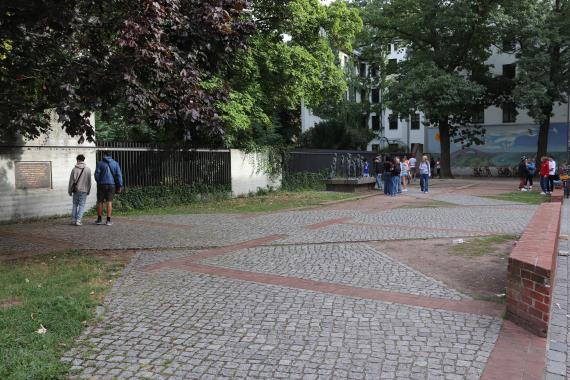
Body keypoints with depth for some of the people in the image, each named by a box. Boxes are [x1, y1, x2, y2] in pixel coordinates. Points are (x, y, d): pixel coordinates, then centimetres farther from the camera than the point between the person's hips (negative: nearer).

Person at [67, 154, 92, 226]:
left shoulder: (74, 169, -4)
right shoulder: (88, 169, -2)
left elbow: (71, 181, -2)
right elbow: (89, 181, 2)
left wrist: (70, 191, 9)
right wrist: (88, 191, 12)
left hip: (76, 190, 1)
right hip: (83, 190, -1)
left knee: (74, 205, 14)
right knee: (81, 206, 2)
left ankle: (73, 220, 14)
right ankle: (78, 220, -6)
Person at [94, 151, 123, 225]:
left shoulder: (100, 163, -2)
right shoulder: (115, 163, 3)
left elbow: (96, 174, -5)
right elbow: (119, 175, -2)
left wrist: (99, 182, 14)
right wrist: (119, 186, 0)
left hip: (101, 185, -1)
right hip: (111, 185, 1)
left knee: (100, 202, 10)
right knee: (109, 202, 3)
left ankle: (99, 219, 15)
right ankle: (108, 220, 0)